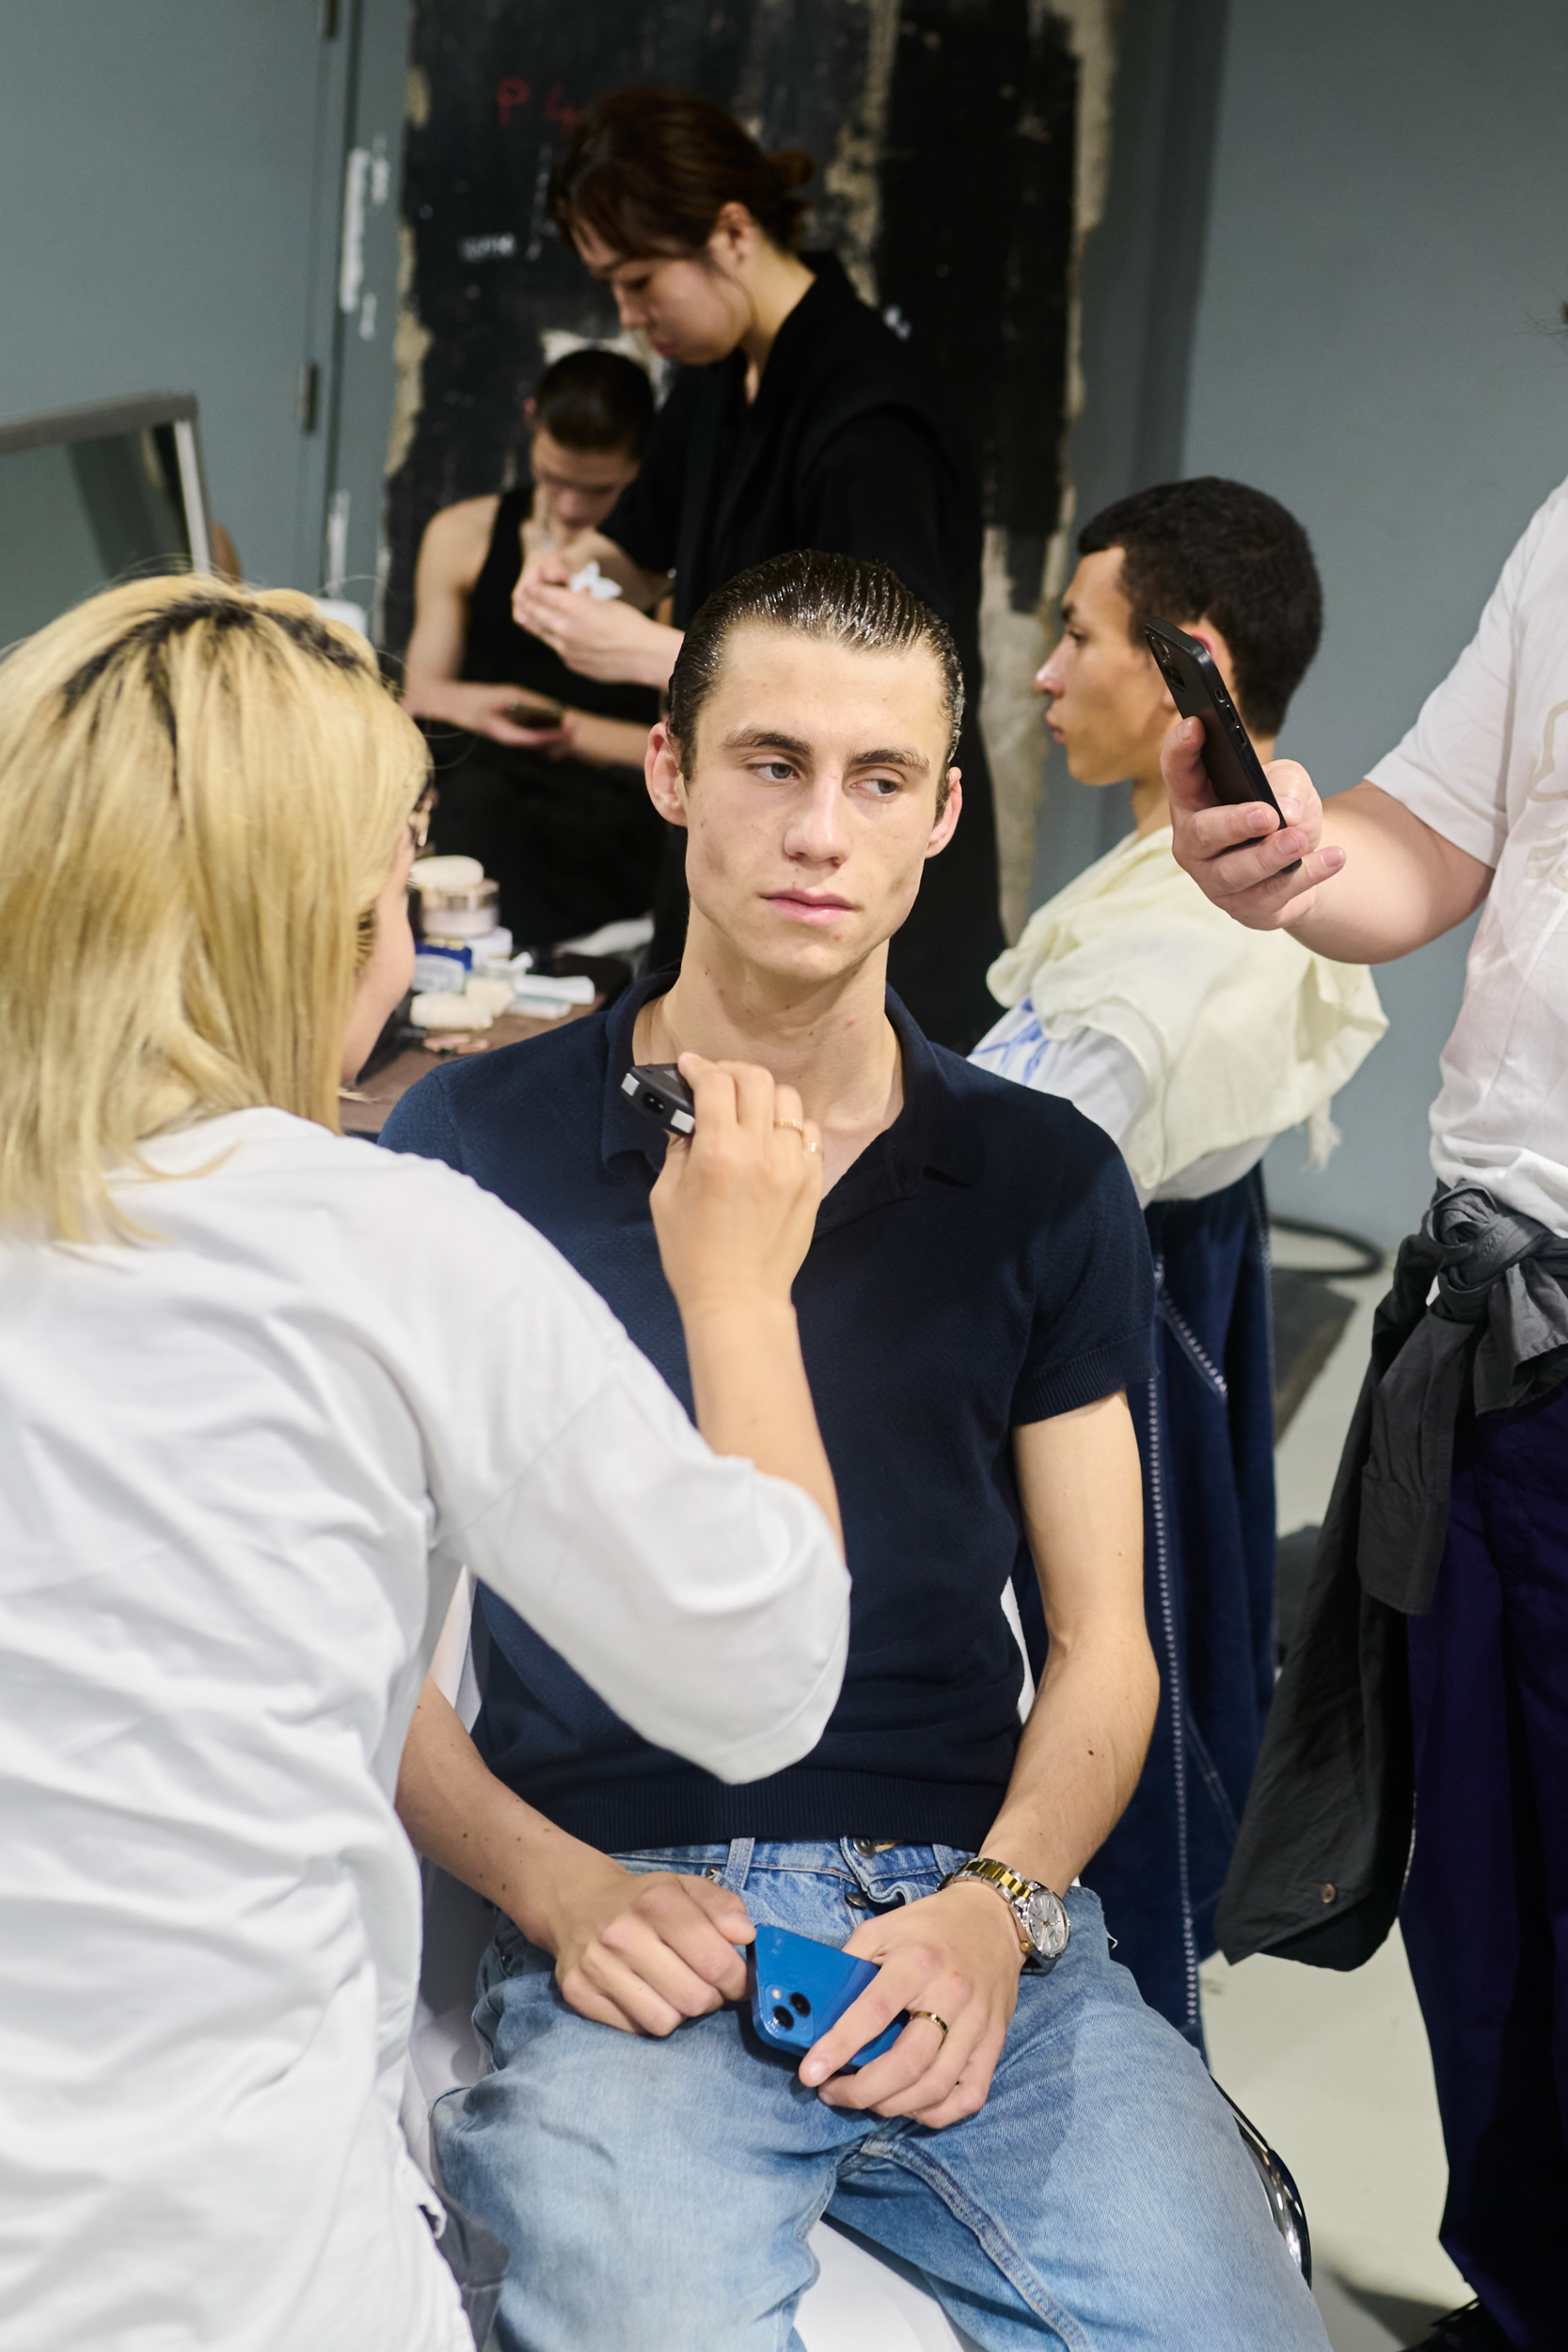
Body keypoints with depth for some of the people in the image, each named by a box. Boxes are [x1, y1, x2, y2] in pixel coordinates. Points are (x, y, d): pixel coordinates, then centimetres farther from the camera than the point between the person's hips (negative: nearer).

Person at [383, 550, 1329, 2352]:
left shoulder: (1045, 1183, 12)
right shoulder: (474, 1149, 4)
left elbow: (1102, 1642, 12)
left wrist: (997, 1906, -6)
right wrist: (559, 1887, -11)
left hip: (973, 1916, 3)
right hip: (628, 1919, -3)